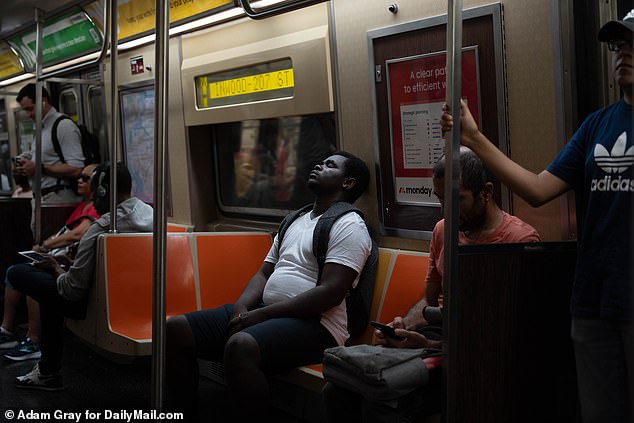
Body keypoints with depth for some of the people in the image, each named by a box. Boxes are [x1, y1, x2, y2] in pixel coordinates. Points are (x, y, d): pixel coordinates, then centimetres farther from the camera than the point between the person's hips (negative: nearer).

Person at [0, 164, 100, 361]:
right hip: (57, 257, 10)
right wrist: (45, 244, 3)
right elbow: (64, 232, 22)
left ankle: (33, 342, -23)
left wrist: (45, 245, -15)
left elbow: (78, 234, -23)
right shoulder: (83, 205, 24)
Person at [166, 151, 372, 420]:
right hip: (264, 312, 8)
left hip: (313, 322, -8)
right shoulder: (294, 221, 23)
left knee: (240, 345, -37)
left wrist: (260, 314, -17)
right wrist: (240, 308, -3)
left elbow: (330, 293, -16)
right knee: (177, 329, -4)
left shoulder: (349, 225, -4)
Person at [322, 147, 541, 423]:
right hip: (436, 342, 7)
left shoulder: (521, 239, -9)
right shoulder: (443, 230, 14)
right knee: (338, 391, -14)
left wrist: (430, 346, -19)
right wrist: (404, 325, 0)